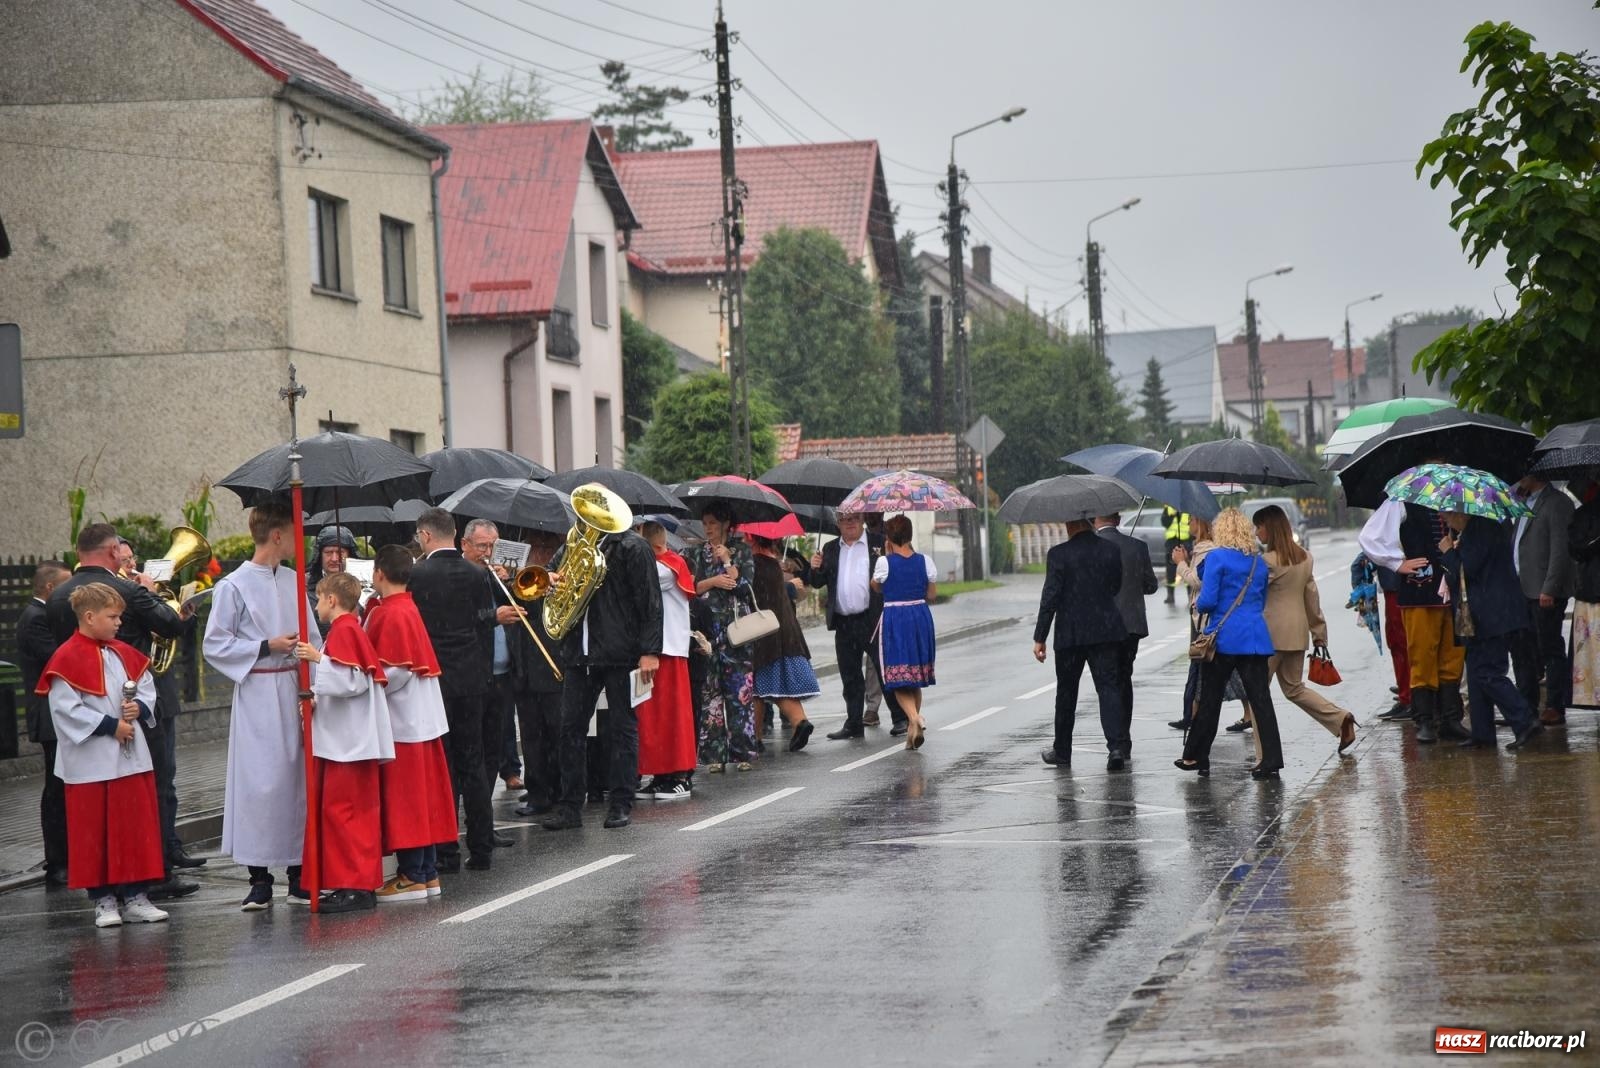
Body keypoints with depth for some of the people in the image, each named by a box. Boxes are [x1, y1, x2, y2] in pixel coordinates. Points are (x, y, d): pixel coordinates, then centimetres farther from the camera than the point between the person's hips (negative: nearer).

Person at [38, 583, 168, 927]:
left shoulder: (124, 654, 9)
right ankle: (103, 899, 11)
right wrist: (110, 725, -17)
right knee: (95, 832, 1)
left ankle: (134, 896, 15)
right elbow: (66, 709, -18)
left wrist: (139, 707, -6)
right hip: (91, 762, -6)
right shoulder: (67, 659, -12)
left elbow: (147, 688, 17)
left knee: (136, 828, 7)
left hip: (130, 756, 6)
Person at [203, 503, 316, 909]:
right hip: (258, 694, -5)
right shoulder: (234, 586, -5)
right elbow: (214, 645, -5)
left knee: (299, 779, 6)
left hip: (294, 690, 5)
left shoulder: (293, 582, 11)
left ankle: (299, 874, 13)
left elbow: (312, 639, 15)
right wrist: (267, 647, -12)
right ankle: (259, 879, -1)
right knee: (260, 783, -6)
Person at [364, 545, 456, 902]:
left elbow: (397, 672, -21)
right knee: (421, 800, 11)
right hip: (419, 718, 9)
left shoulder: (391, 615, -17)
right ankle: (427, 873, 16)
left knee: (405, 799, -4)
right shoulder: (407, 609, 12)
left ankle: (411, 877, -1)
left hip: (402, 722, -9)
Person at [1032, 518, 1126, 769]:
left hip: (1070, 634, -2)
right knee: (1109, 687, 0)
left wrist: (1040, 638, -7)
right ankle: (1117, 746, -16)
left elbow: (1050, 597, -11)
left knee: (1066, 692, 11)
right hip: (1105, 631, 2)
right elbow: (1116, 588, 12)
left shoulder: (1059, 554, -10)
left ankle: (1062, 752, 22)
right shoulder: (1111, 550, 1)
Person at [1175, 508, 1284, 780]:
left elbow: (1208, 600, -13)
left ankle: (1195, 757, 16)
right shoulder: (1258, 562, 11)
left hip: (1224, 637, -4)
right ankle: (1270, 761, -7)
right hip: (1256, 637, 4)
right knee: (1260, 699, 0)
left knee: (1210, 699, 7)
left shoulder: (1217, 557, -7)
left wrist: (1197, 604, 8)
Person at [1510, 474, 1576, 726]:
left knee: (1550, 649, -3)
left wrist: (1549, 589, -20)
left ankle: (1555, 707, 2)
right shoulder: (1524, 502, 18)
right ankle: (1527, 705, 18)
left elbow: (1560, 549, -16)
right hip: (1521, 589, 9)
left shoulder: (1558, 503, -10)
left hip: (1545, 593, -9)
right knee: (1521, 648, 11)